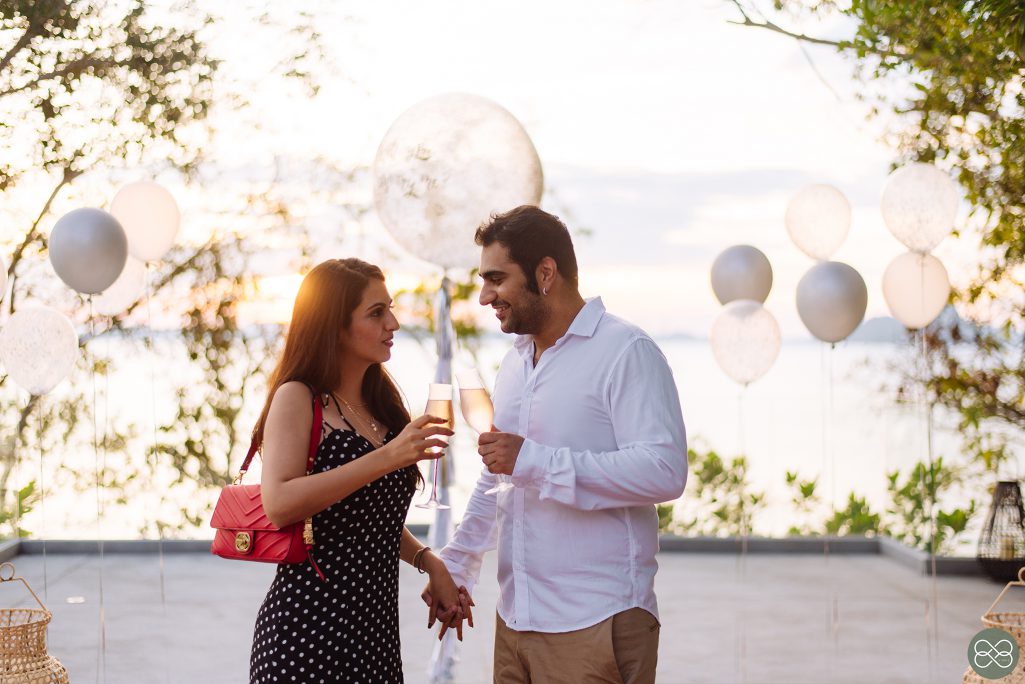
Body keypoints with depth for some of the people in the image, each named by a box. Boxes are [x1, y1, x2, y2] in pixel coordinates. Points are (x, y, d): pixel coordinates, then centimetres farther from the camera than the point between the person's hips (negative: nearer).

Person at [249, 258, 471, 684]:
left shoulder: (379, 404, 15)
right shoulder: (297, 399, -7)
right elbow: (279, 504, -22)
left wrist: (427, 562, 9)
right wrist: (385, 458, -26)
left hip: (375, 624, 7)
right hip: (309, 627, -7)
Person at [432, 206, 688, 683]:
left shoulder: (625, 352, -10)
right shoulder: (514, 364, 17)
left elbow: (664, 470, -21)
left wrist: (533, 460, -22)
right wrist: (455, 568, 19)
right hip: (515, 620, 8)